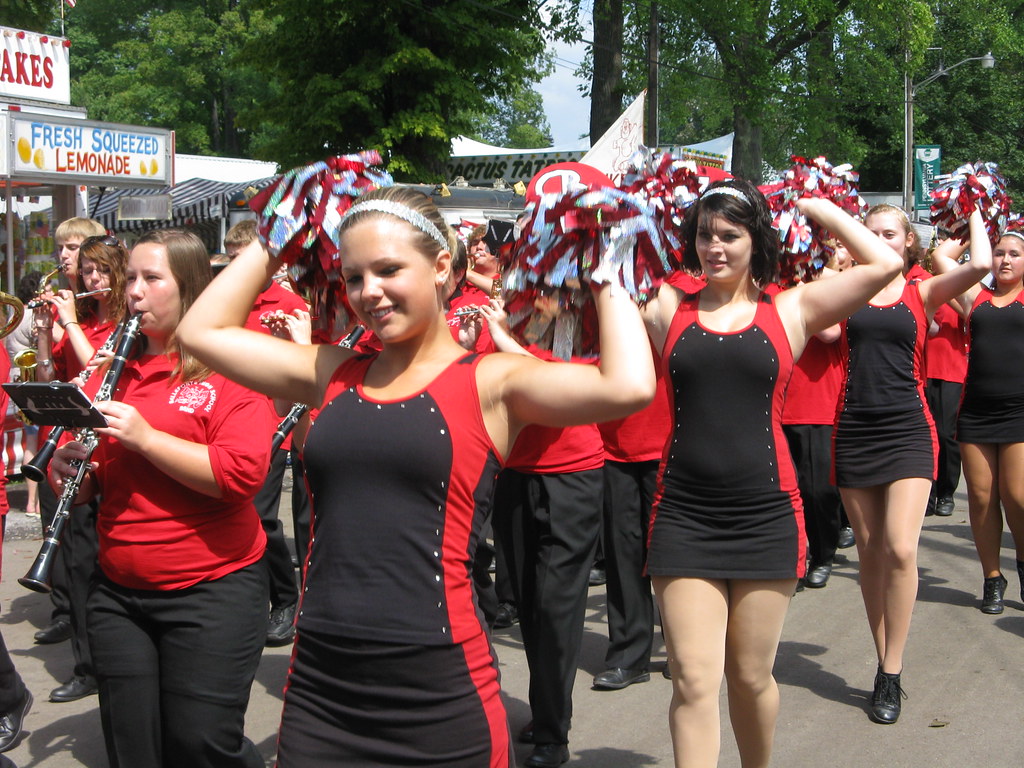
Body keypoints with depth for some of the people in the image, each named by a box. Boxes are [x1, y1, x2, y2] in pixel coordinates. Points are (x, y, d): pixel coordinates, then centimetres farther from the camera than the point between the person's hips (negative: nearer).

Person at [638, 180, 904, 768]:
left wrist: (818, 209, 6)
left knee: (751, 677, 12)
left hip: (766, 514, 0)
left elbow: (884, 264, -3)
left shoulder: (789, 310, 3)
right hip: (684, 514, 0)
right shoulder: (668, 307, 5)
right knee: (694, 681, -4)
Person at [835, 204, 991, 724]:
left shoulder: (921, 292, 3)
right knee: (870, 553, 8)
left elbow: (980, 264, -11)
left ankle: (892, 673, -1)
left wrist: (974, 212, 6)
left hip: (907, 430, -2)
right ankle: (883, 662, 20)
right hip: (854, 431, 2)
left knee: (900, 550, -13)